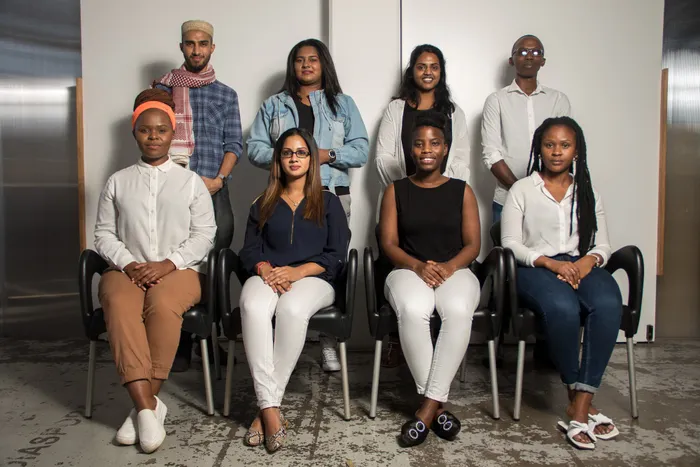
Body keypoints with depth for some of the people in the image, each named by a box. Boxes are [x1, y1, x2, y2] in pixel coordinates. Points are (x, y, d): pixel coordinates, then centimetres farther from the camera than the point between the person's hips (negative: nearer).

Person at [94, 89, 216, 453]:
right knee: (120, 305, -34)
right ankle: (148, 407, -35)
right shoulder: (117, 181, 16)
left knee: (162, 303, -36)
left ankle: (143, 405, -25)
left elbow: (204, 234, 2)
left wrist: (168, 263, -13)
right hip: (127, 269, 2)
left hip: (180, 270, -1)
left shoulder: (191, 181, 11)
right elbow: (104, 233, 10)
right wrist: (128, 263, -10)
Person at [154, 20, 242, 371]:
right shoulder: (162, 89, 13)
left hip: (212, 189, 0)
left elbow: (234, 144, 7)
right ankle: (180, 344, 5)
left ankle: (210, 338, 9)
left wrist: (218, 179, -8)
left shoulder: (226, 95, 14)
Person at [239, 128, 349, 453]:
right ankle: (271, 409, -35)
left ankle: (266, 408, -29)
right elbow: (249, 250, 12)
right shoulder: (264, 204, 23)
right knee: (253, 307, -35)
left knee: (292, 308, -37)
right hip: (268, 275, 2)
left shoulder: (328, 202, 16)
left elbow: (336, 255, 5)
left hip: (313, 278, -2)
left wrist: (298, 271, -12)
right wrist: (266, 269, -11)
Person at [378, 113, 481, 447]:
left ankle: (428, 406, -27)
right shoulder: (395, 191, 10)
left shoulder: (462, 191, 12)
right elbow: (389, 243, 1)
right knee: (413, 311, -36)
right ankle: (438, 405, -21)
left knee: (458, 311, -35)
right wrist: (418, 266, -18)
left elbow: (473, 244, 5)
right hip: (409, 270, 0)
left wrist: (448, 267, -16)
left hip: (455, 270, 1)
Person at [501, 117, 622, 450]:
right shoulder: (522, 190, 11)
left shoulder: (588, 192, 21)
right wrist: (550, 262, -15)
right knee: (563, 307, -37)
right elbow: (510, 242, 0)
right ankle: (578, 397, -18)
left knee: (608, 304, -33)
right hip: (535, 267, -3)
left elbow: (602, 244, 15)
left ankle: (580, 408, -30)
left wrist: (588, 260, -9)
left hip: (581, 265, 3)